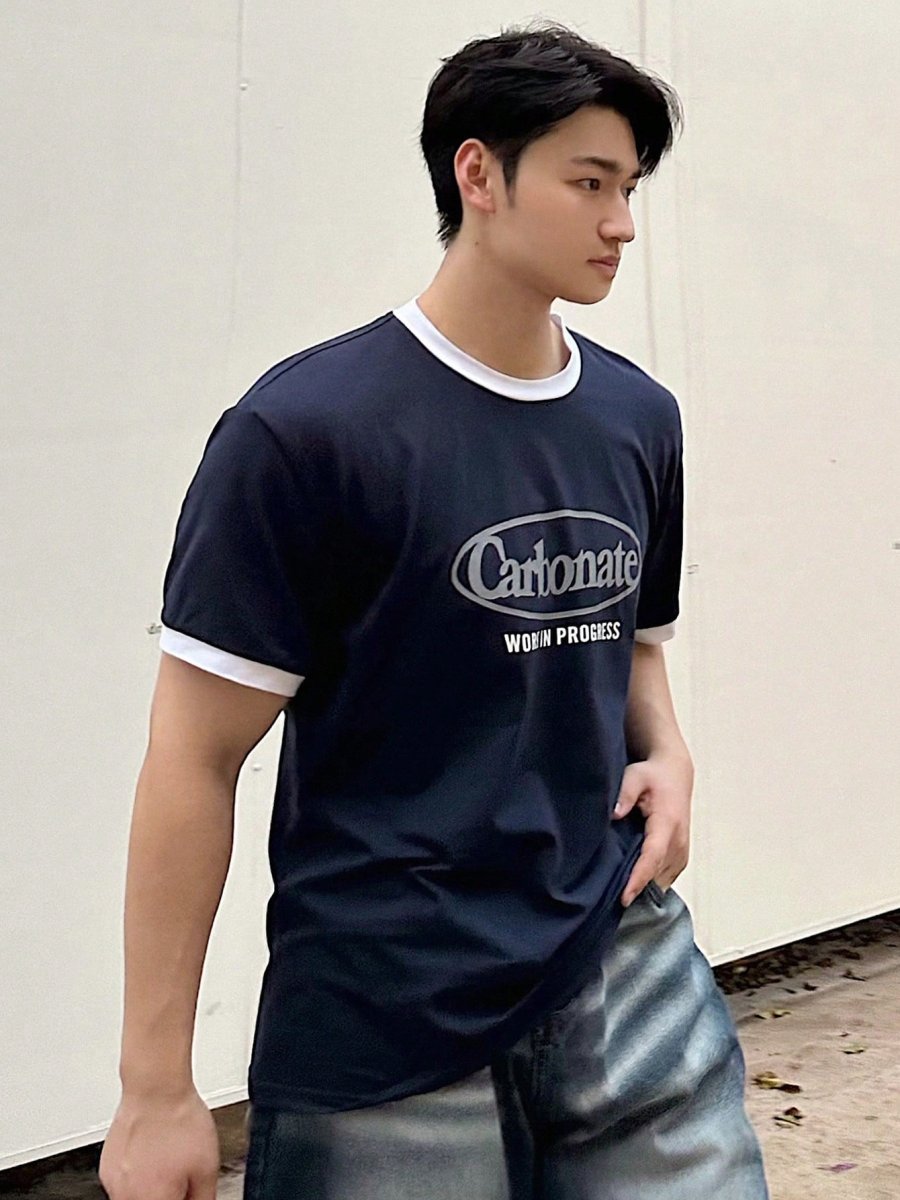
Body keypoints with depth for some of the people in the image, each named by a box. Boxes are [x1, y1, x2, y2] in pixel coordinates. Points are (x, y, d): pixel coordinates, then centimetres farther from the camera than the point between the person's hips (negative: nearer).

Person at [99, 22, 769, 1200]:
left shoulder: (639, 418, 7)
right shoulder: (306, 429, -11)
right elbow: (195, 760, -10)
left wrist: (667, 754, 1)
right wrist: (156, 1090, -10)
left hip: (626, 963, 5)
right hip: (387, 1037, -5)